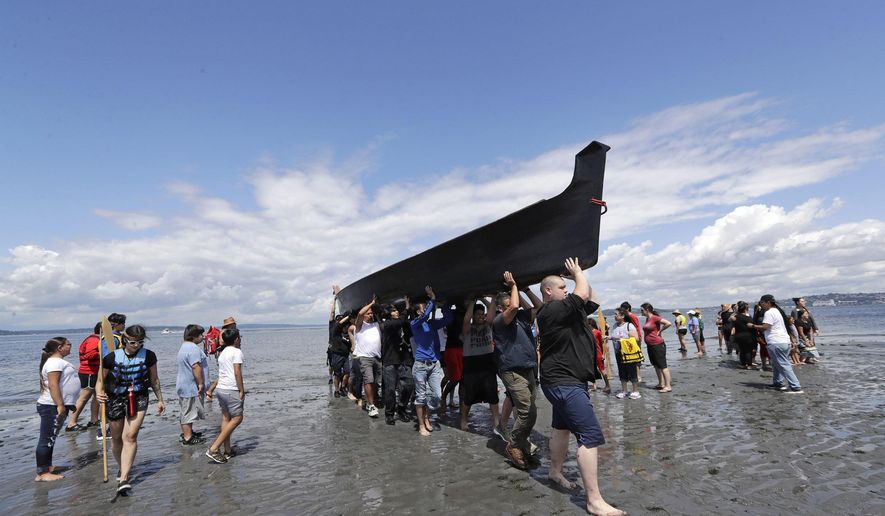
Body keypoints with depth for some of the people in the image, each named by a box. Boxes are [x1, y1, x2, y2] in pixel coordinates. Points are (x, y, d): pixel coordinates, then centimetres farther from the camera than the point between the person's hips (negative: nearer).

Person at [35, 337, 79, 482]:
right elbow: (53, 385, -23)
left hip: (56, 406, 11)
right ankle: (42, 473, -1)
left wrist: (64, 405, 28)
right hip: (52, 406, -11)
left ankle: (47, 466, 28)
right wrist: (60, 405, -25)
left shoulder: (58, 361, 18)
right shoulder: (55, 362, -16)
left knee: (50, 438, 18)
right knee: (47, 439, -6)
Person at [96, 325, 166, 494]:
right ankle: (122, 468, 39)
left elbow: (154, 380, 6)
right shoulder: (111, 358, -9)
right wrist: (99, 394, -21)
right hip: (115, 399, 1)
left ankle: (123, 478, -12)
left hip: (138, 399, -1)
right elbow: (101, 380, 0)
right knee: (116, 437, 15)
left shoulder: (149, 356, -6)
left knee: (130, 436, -14)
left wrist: (160, 400, 13)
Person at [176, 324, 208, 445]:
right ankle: (188, 438, 5)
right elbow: (196, 366, -27)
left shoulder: (184, 346, 15)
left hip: (185, 386, 11)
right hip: (191, 387, -11)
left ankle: (187, 432, 33)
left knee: (186, 411, 20)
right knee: (189, 412, -3)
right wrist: (201, 383, -23)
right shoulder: (193, 348, -22)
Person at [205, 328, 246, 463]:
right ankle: (214, 449, -8)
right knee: (237, 418, -3)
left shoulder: (222, 353, 17)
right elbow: (237, 373, -15)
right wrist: (242, 391, -12)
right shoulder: (237, 352, -8)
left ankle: (228, 450, 14)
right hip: (231, 390, -9)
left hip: (220, 388, 9)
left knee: (226, 418, 11)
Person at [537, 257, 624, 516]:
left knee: (562, 427, 23)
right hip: (563, 383, -11)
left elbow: (591, 299, 18)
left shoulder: (566, 310, 11)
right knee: (590, 435, -12)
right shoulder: (552, 310, -19)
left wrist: (580, 275, 11)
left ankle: (555, 472, 41)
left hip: (566, 382, 11)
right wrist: (577, 273, -7)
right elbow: (583, 294, -25)